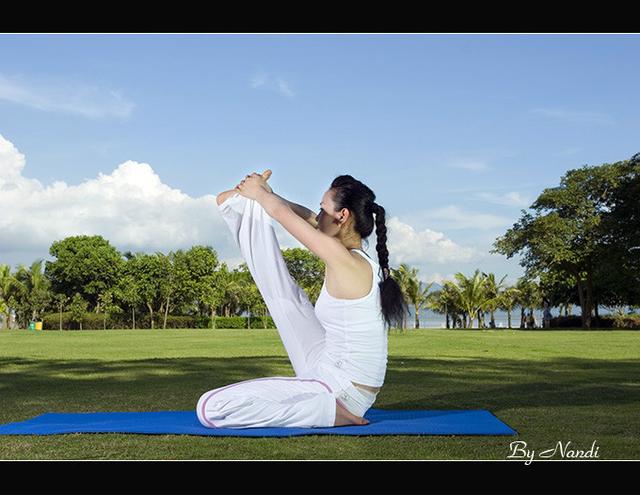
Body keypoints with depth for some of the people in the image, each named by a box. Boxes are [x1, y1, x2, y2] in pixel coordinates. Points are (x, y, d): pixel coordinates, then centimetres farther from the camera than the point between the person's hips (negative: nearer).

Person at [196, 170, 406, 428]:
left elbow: (282, 212, -6)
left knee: (210, 408, -14)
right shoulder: (365, 263, 5)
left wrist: (259, 191, 13)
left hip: (338, 394, -9)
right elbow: (307, 218, 19)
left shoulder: (344, 259, -20)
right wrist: (264, 194, 21)